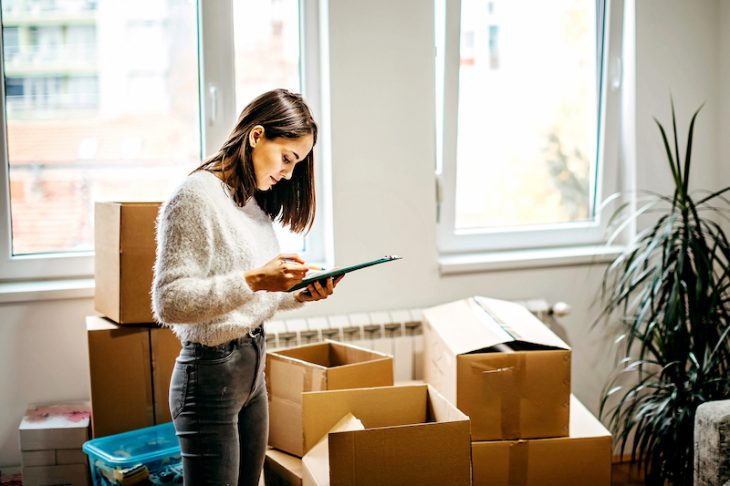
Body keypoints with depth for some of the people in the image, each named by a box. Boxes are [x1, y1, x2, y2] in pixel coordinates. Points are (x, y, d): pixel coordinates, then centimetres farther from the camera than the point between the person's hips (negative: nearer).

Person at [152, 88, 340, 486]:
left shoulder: (254, 201, 11)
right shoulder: (197, 195, -16)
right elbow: (169, 303, -21)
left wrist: (298, 295, 0)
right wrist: (254, 280, -28)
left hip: (252, 368, 9)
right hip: (211, 374, -9)